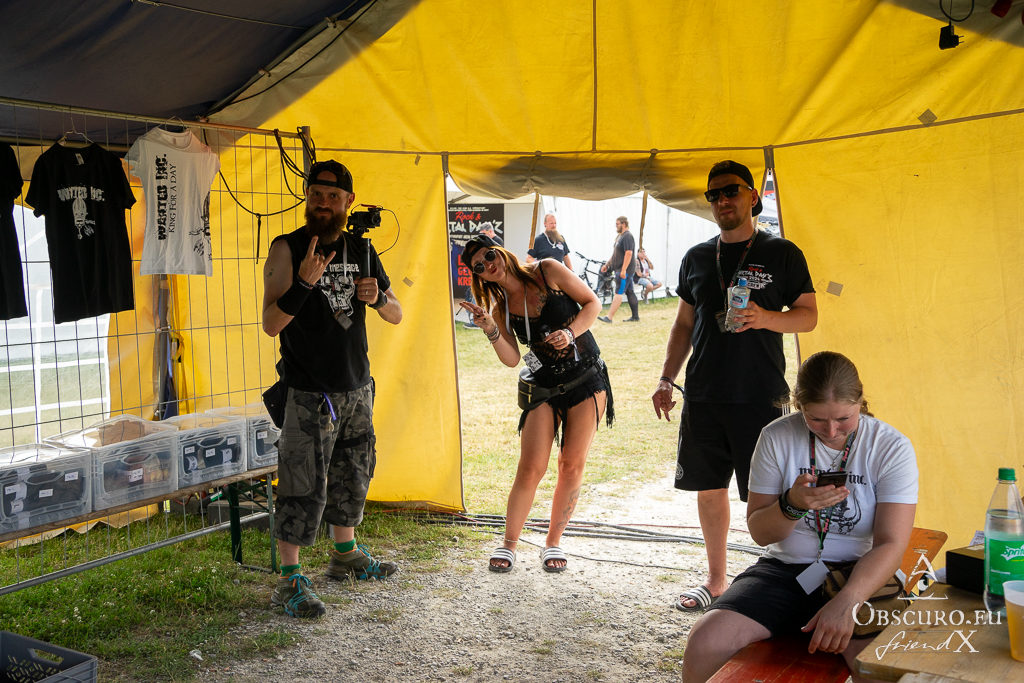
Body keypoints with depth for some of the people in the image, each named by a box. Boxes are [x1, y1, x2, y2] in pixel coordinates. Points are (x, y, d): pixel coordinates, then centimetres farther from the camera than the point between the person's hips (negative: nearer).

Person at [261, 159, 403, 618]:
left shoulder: (360, 249, 8)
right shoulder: (287, 249, -8)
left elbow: (396, 316, 11)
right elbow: (271, 324, -16)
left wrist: (377, 298, -11)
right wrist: (304, 283, -29)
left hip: (357, 387, 6)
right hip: (310, 393, -6)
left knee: (352, 475, 18)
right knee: (304, 485, -6)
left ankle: (346, 554, 36)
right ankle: (290, 582, 3)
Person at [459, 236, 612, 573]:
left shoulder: (548, 271, -4)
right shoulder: (500, 307, 2)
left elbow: (591, 302, 0)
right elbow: (512, 359, -5)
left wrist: (570, 333, -15)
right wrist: (490, 330, -20)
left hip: (588, 380, -1)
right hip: (543, 387, 1)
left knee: (572, 466, -1)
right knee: (531, 469, -8)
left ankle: (553, 542, 14)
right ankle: (509, 544, 7)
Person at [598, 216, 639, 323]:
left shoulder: (627, 236, -15)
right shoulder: (620, 236, 18)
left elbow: (629, 253, -23)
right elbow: (616, 254, 25)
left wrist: (623, 270, -28)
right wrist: (607, 264, 24)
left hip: (625, 271, -10)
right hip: (620, 270, 10)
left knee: (619, 293, -11)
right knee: (630, 292, 12)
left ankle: (609, 317, -14)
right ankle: (635, 316, 16)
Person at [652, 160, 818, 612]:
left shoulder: (781, 254, 1)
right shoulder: (696, 258, 13)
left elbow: (809, 316, 0)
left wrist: (766, 318, -19)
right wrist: (666, 380, 11)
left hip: (760, 396, -4)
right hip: (703, 396, 5)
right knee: (709, 487, 11)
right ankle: (716, 581, 26)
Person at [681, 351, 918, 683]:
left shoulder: (892, 447, -6)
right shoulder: (777, 437, -1)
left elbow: (891, 544, -14)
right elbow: (759, 533, 5)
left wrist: (846, 602, -31)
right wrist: (792, 505, -18)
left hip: (861, 576, -2)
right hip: (785, 569, 2)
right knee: (703, 644, -22)